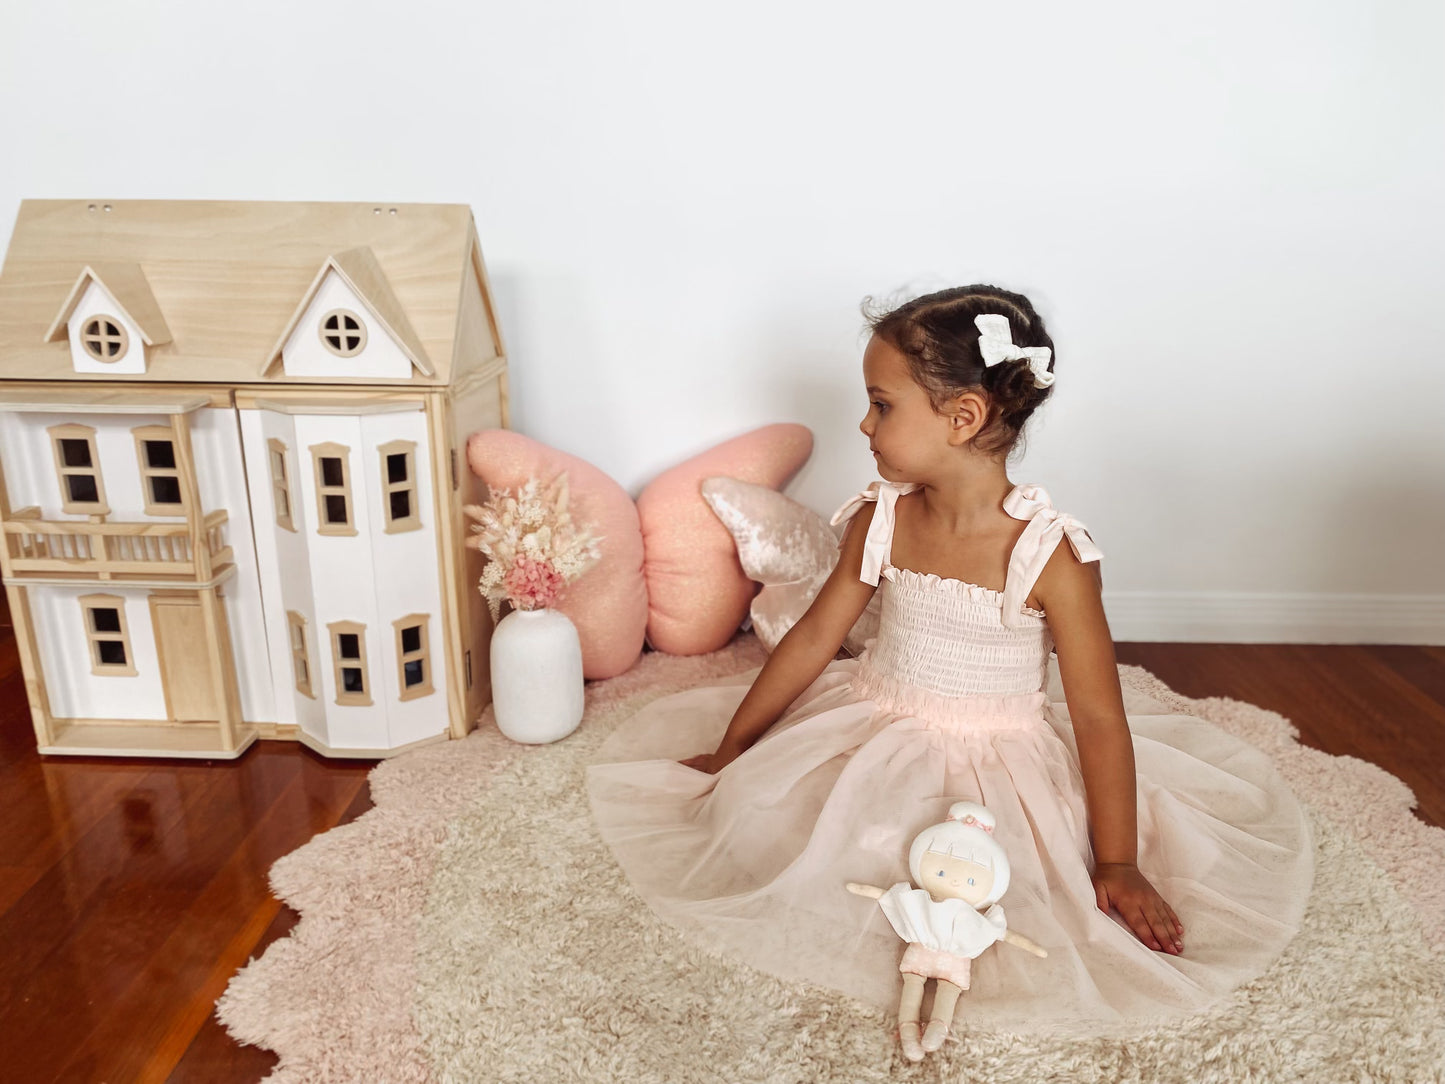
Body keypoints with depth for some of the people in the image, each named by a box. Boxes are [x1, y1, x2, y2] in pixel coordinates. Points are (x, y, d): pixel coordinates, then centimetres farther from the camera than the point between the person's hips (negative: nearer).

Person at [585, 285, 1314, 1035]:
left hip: (998, 767, -2)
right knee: (753, 823, -13)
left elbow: (1099, 718, -14)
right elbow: (813, 639, 1)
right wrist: (725, 756, 6)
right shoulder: (880, 522, -8)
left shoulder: (1050, 554, -21)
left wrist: (1118, 866, -10)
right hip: (873, 733, 3)